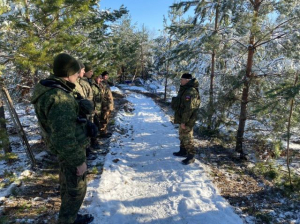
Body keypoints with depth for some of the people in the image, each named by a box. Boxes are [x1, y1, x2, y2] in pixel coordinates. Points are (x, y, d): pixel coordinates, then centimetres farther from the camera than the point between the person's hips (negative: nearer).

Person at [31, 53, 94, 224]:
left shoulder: (50, 89, 2)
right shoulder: (60, 98, -30)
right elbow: (64, 138, -30)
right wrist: (79, 161, -21)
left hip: (65, 149, 10)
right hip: (71, 150, -10)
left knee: (67, 185, 24)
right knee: (76, 189, 9)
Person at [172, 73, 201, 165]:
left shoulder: (190, 92, -23)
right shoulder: (185, 89, 12)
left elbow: (189, 108, -26)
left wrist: (184, 121, -23)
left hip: (187, 120, -10)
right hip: (182, 118, 10)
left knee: (187, 137, -2)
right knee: (182, 136, 21)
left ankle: (191, 156, 10)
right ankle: (183, 151, 36)